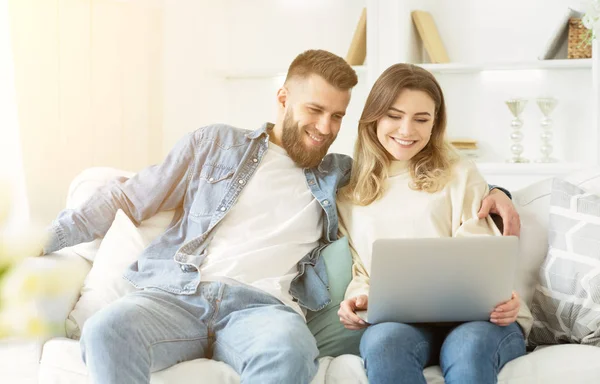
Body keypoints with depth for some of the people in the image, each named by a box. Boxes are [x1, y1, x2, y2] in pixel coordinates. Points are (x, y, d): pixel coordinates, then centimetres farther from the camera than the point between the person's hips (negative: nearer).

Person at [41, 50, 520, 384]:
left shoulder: (341, 176, 21)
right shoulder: (216, 144, 17)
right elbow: (130, 198, 20)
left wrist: (490, 192, 9)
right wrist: (47, 236, 16)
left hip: (262, 305, 0)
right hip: (177, 293, 0)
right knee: (106, 331, -35)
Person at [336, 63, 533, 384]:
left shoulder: (459, 175, 16)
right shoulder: (348, 192, 21)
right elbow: (357, 268, 18)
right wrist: (358, 298, -6)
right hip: (398, 319, 1)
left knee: (468, 347, -39)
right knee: (384, 341, -37)